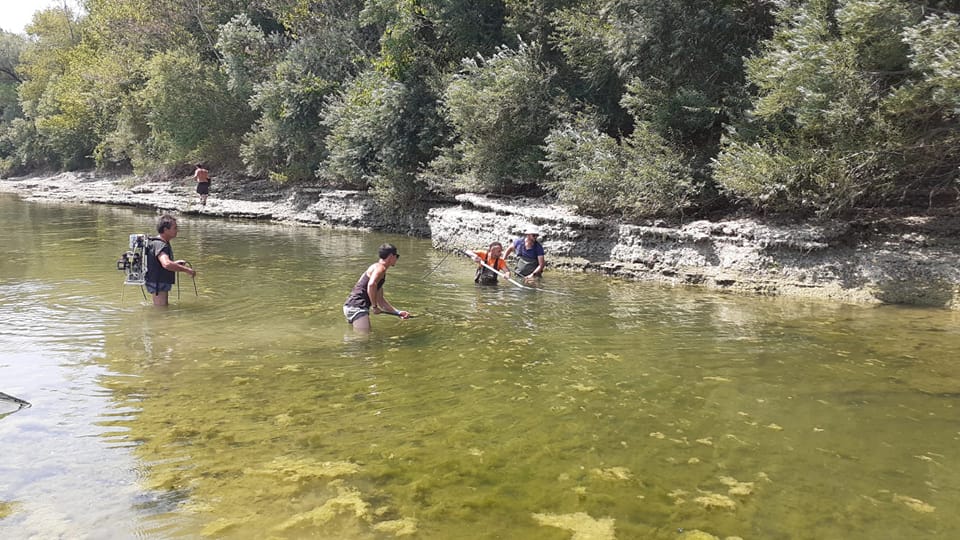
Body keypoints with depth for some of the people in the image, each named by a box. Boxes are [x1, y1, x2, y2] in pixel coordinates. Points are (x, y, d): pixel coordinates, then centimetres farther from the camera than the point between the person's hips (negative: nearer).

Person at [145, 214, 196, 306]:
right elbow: (166, 264, -40)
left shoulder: (164, 243, 11)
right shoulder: (159, 244, -22)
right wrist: (187, 269, -32)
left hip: (162, 283, 11)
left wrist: (175, 263, 14)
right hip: (158, 284, -11)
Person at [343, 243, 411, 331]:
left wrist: (398, 312, 20)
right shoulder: (380, 267, -6)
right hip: (357, 306, -10)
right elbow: (371, 285, -29)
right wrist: (374, 306, -20)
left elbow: (380, 300, 26)